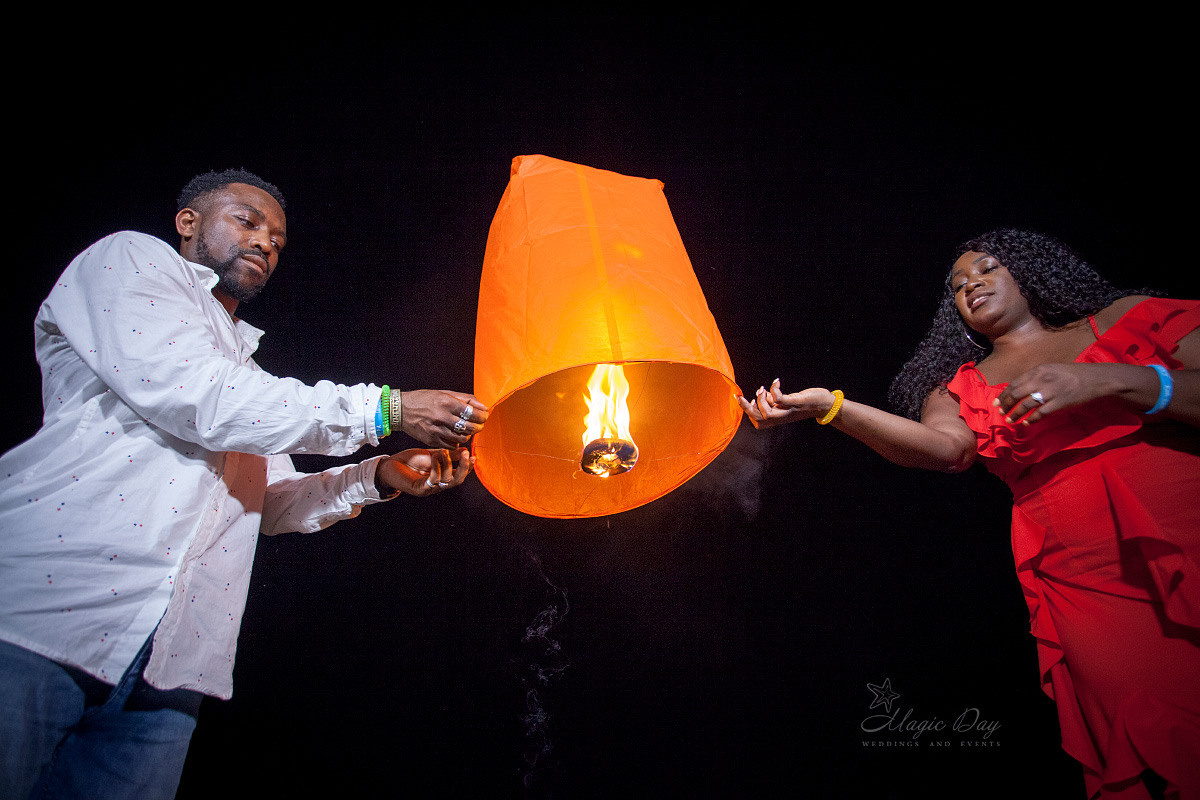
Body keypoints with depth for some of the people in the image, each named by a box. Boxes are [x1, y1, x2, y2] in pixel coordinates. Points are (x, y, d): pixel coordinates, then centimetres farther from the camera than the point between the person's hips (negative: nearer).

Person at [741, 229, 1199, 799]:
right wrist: (830, 407, -24)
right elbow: (945, 446, -10)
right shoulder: (962, 387, 14)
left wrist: (1110, 380, -18)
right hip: (1091, 595, 1)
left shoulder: (1129, 317, 12)